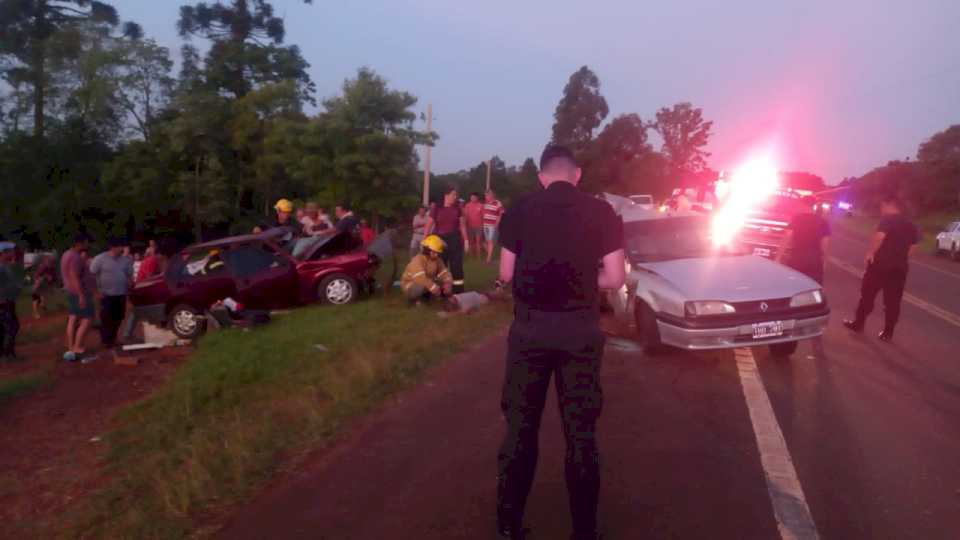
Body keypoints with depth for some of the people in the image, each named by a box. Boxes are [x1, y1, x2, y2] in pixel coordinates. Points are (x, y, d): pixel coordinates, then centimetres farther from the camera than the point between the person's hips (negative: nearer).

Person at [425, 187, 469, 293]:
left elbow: (462, 225, 8)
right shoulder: (437, 209, -2)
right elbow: (428, 225, -1)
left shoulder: (457, 209, 4)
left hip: (454, 240, 1)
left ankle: (458, 292, 7)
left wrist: (466, 240, 4)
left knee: (457, 266, 1)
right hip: (440, 239, -1)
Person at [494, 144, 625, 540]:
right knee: (581, 430, 11)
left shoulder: (520, 210, 0)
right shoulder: (601, 212, 0)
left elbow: (507, 274, 0)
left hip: (530, 327, 0)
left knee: (520, 425, 11)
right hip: (581, 329, 0)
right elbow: (615, 279, -2)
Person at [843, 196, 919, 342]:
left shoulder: (887, 219, -9)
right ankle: (888, 333, 11)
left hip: (881, 264, -6)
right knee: (893, 301, 8)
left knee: (867, 295, 9)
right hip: (900, 267, 6)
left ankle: (858, 323, 17)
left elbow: (879, 236, -25)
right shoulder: (910, 225, 13)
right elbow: (913, 247, 16)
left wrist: (870, 252, -14)